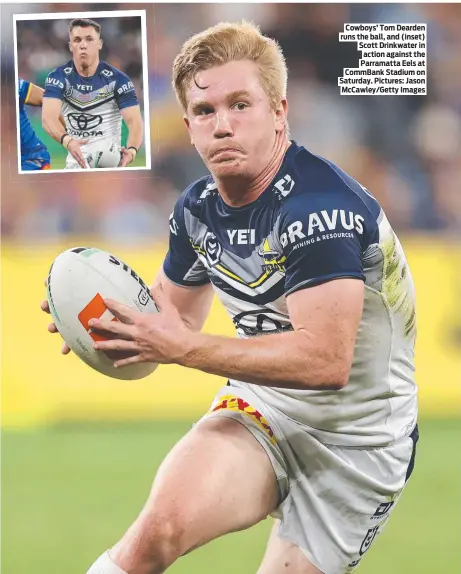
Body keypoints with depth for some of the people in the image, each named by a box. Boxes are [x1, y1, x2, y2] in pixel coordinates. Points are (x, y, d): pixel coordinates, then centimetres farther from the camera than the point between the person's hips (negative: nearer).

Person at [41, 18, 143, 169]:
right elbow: (48, 117, -22)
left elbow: (134, 121, -17)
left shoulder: (117, 79, -9)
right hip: (75, 164, 2)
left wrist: (131, 150, -41)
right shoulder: (58, 77, -7)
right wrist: (67, 141, -45)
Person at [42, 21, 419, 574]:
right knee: (160, 528, -24)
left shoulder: (319, 206, -24)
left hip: (356, 443, -4)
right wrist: (108, 323, -4)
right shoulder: (197, 208, 2)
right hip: (260, 408, 4)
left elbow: (326, 360, -31)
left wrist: (184, 348, -28)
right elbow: (175, 314, 20)